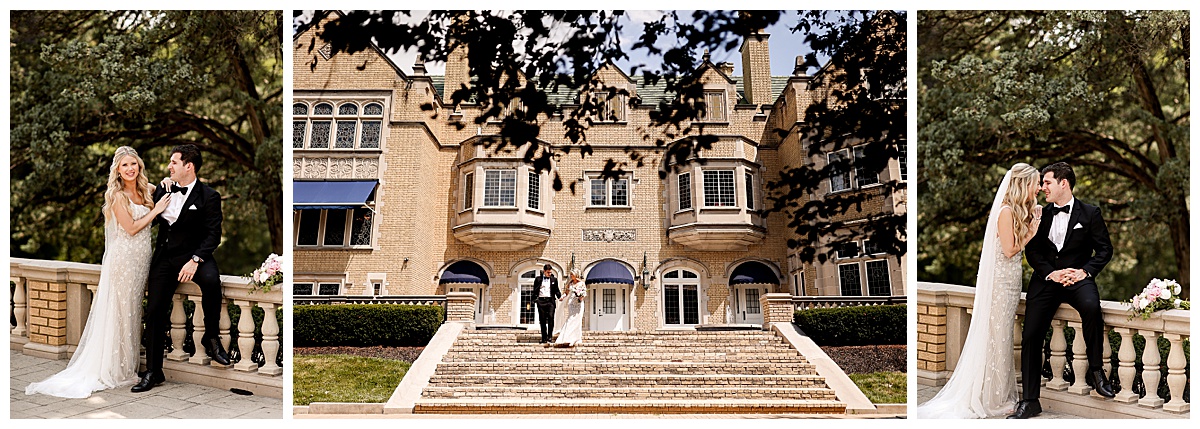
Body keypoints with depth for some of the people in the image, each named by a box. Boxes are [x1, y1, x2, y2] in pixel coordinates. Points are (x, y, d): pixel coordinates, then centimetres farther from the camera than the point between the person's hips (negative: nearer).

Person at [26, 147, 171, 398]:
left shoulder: (145, 191, 11)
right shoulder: (118, 196, -10)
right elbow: (131, 228, -13)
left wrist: (167, 192, 8)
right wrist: (155, 210, -8)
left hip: (140, 259, 7)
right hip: (123, 257, -7)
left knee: (132, 312, 10)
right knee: (120, 313, -3)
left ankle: (127, 366, 17)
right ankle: (115, 370, 5)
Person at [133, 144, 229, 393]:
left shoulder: (208, 197, -7)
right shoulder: (164, 189, 10)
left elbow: (213, 235, -12)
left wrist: (195, 260, -25)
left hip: (192, 254, -4)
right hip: (164, 257, 5)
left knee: (211, 279, -36)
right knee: (154, 310, -3)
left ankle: (211, 337, -14)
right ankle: (153, 372, 10)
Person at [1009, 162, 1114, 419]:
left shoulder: (1090, 213, 5)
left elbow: (1105, 249, 4)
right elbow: (1032, 251, 8)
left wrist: (1085, 271, -12)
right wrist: (1051, 273, -8)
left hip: (1078, 278, -2)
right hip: (1046, 279, 3)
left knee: (1091, 306, -36)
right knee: (1031, 335, -9)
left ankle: (1095, 371, -13)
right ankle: (1029, 401, -2)